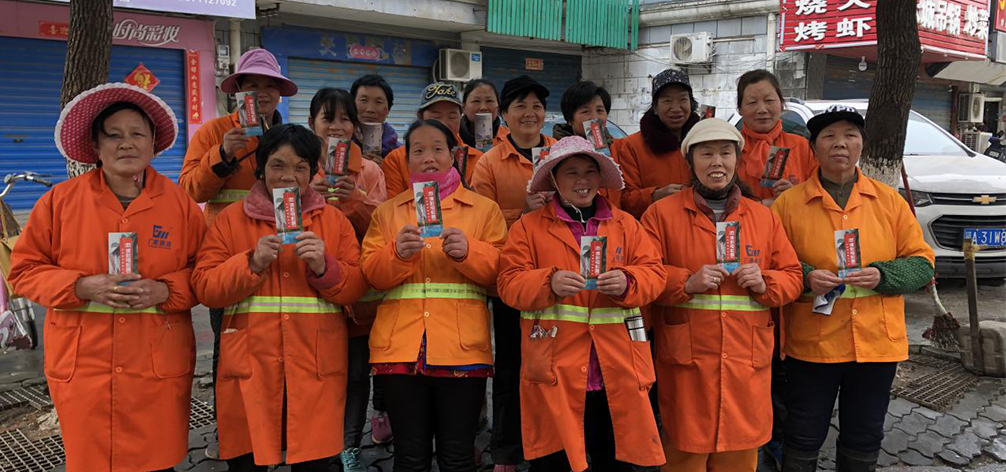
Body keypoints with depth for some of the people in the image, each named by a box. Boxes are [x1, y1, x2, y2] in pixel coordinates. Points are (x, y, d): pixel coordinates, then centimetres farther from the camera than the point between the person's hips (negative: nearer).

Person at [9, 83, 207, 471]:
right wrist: (84, 287, -12)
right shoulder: (60, 200, 2)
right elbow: (25, 269, 4)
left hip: (159, 369, 0)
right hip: (83, 367, 0)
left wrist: (164, 290, -14)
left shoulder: (179, 202, 3)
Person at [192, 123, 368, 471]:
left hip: (316, 370, 1)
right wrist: (252, 263, -14)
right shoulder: (231, 220, 8)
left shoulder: (334, 221, 11)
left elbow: (356, 288, 5)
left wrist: (324, 267, -13)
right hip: (250, 369, 0)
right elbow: (204, 287, 0)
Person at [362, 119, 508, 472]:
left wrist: (467, 251, -16)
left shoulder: (484, 209, 11)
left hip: (462, 347, -1)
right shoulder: (387, 212, 15)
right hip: (401, 347, 1)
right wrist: (398, 254, -15)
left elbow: (499, 270, 2)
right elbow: (371, 273, 5)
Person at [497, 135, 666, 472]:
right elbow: (510, 283, -2)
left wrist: (627, 282, -16)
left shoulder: (626, 225, 14)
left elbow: (653, 273, 6)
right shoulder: (529, 226, 6)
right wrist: (549, 283, -21)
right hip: (554, 375, -2)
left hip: (617, 375, 2)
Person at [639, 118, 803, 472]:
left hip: (748, 361, 3)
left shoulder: (763, 217, 12)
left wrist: (764, 283, -7)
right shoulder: (662, 213, 3)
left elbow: (793, 277, 13)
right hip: (686, 361, -2)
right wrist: (687, 283, -17)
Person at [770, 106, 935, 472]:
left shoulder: (890, 201, 5)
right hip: (810, 345, -2)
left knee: (864, 441, 15)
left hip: (877, 343, 2)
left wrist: (881, 275, -14)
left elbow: (922, 263, 5)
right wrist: (805, 277, -19)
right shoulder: (788, 203, -1)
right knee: (803, 441, 8)